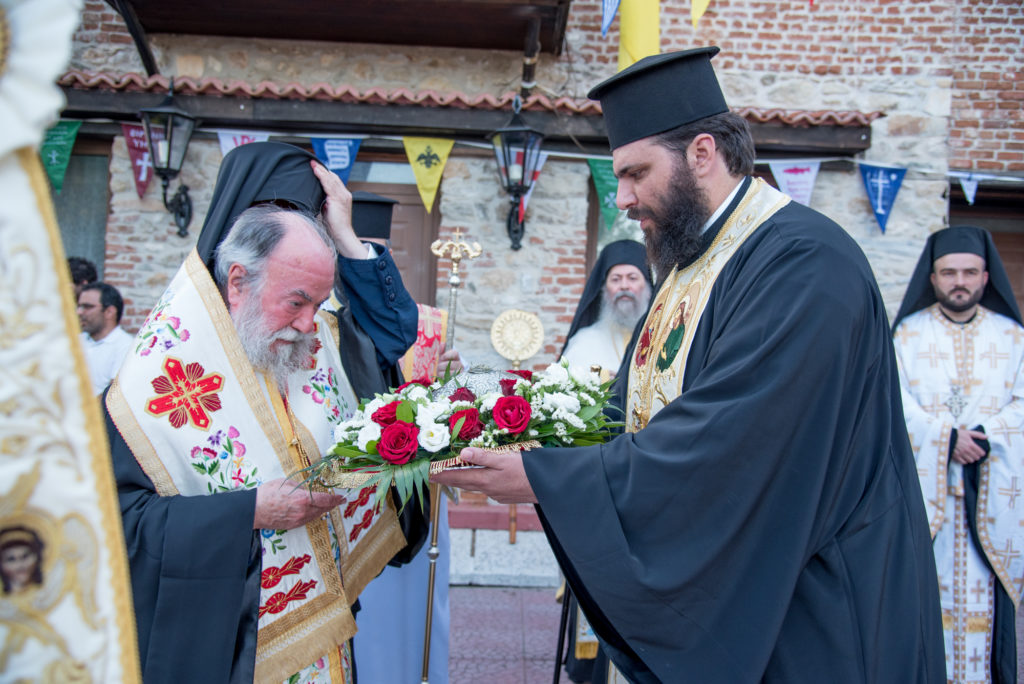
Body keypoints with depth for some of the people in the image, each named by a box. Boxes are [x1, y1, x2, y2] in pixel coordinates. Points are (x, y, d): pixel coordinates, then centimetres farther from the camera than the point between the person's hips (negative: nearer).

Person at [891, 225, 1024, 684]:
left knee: (981, 589, -1)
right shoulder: (908, 332, 7)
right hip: (923, 480, -1)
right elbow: (897, 399, -3)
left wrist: (983, 435, -14)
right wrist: (947, 436, -16)